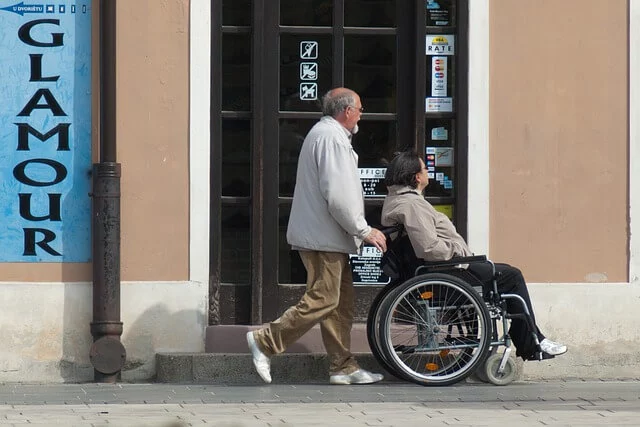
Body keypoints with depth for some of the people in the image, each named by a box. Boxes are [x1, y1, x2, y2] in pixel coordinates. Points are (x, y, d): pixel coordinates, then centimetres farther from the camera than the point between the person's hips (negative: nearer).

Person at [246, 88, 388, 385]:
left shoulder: (324, 133, 21)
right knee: (321, 301, -11)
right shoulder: (331, 138, -14)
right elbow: (338, 196, -21)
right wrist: (364, 230, -15)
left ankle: (342, 367, 12)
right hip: (324, 237, -11)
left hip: (327, 237, 11)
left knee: (341, 303, 10)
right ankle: (265, 342, -8)